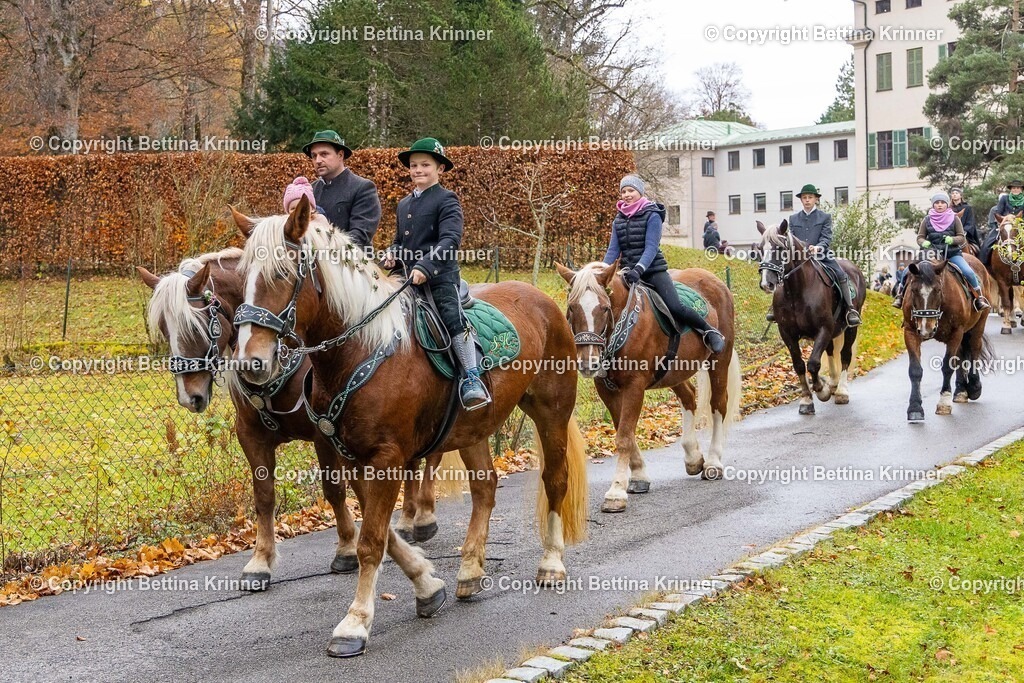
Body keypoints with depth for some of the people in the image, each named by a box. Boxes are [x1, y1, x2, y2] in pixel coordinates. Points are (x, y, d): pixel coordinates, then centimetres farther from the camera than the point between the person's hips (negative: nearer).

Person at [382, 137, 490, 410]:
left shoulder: (446, 200, -4)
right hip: (407, 276, 8)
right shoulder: (404, 205, 20)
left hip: (440, 275, -8)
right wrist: (392, 253, 5)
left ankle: (472, 379, -21)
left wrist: (425, 267, -28)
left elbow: (450, 239, -17)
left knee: (452, 316, -23)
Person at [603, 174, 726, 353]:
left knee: (675, 307, -19)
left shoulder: (652, 215, -6)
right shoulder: (619, 219, 10)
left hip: (653, 270, -5)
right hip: (628, 272, 6)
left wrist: (638, 269, -32)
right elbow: (613, 250, 5)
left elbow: (651, 248, -16)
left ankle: (710, 332, 0)